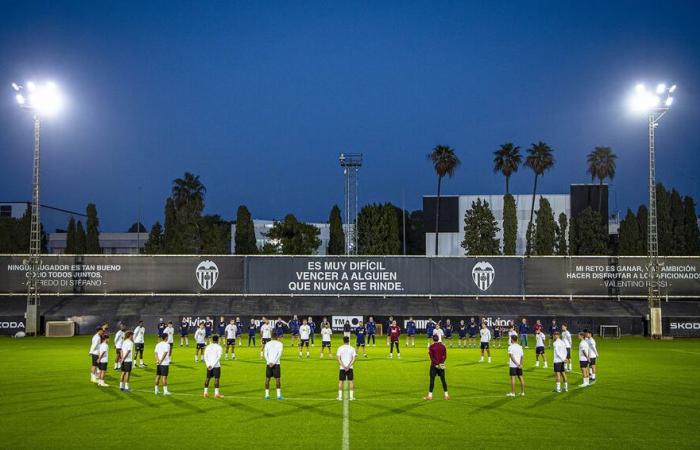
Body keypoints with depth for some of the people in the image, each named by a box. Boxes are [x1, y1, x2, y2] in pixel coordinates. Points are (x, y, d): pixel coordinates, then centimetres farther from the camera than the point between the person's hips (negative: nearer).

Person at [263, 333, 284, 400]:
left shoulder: (268, 344, 11)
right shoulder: (279, 343, 5)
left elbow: (265, 354, 1)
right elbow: (279, 354, -7)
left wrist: (269, 362, -7)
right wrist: (274, 363, -10)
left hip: (268, 364, 2)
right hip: (276, 364, -2)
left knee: (267, 379, 9)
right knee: (277, 379, 1)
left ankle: (267, 395, 7)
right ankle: (278, 395, -5)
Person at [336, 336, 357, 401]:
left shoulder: (340, 348, -2)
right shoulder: (352, 348, 0)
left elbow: (338, 358, -8)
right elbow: (354, 359, -6)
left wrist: (344, 366, -10)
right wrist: (349, 366, -10)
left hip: (342, 368, 0)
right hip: (350, 368, 0)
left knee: (340, 381, 7)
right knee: (351, 381, 6)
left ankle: (340, 396, 6)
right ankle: (351, 396, 3)